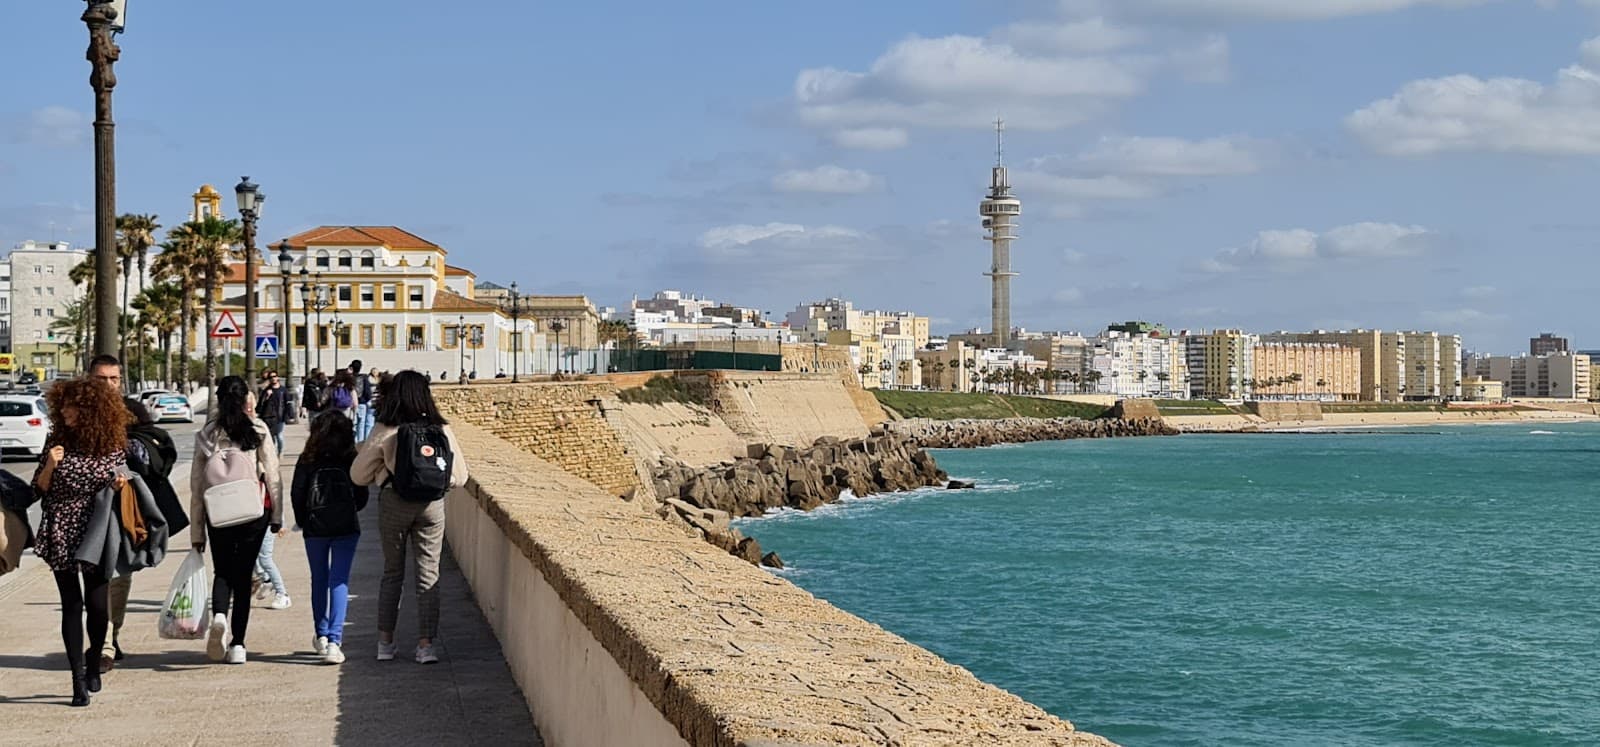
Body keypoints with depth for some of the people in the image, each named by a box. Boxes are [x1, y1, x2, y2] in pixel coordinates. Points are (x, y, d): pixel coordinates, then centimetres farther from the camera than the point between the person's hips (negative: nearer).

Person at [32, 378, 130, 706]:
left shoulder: (114, 446, 1)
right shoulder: (57, 441, 3)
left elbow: (121, 487, 13)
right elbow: (39, 490, 5)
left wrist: (120, 485, -9)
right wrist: (50, 465, -13)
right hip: (61, 535, 1)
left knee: (98, 605, -2)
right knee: (71, 606, 0)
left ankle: (93, 662, 27)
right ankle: (79, 680, 5)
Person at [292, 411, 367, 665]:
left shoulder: (307, 460, -3)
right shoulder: (352, 460, -3)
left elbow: (296, 494, -2)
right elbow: (362, 495, 2)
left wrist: (303, 521, 12)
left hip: (315, 528, 1)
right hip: (346, 527, -1)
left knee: (319, 580, 17)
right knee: (339, 582, -2)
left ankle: (321, 635, 27)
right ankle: (334, 640, -14)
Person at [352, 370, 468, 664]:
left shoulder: (384, 431, -9)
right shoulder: (442, 430, -4)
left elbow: (358, 475, -3)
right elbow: (459, 476, 2)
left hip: (394, 504, -1)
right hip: (432, 506, 1)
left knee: (392, 572, 14)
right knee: (428, 575, 7)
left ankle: (385, 641, 16)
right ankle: (425, 644, 3)